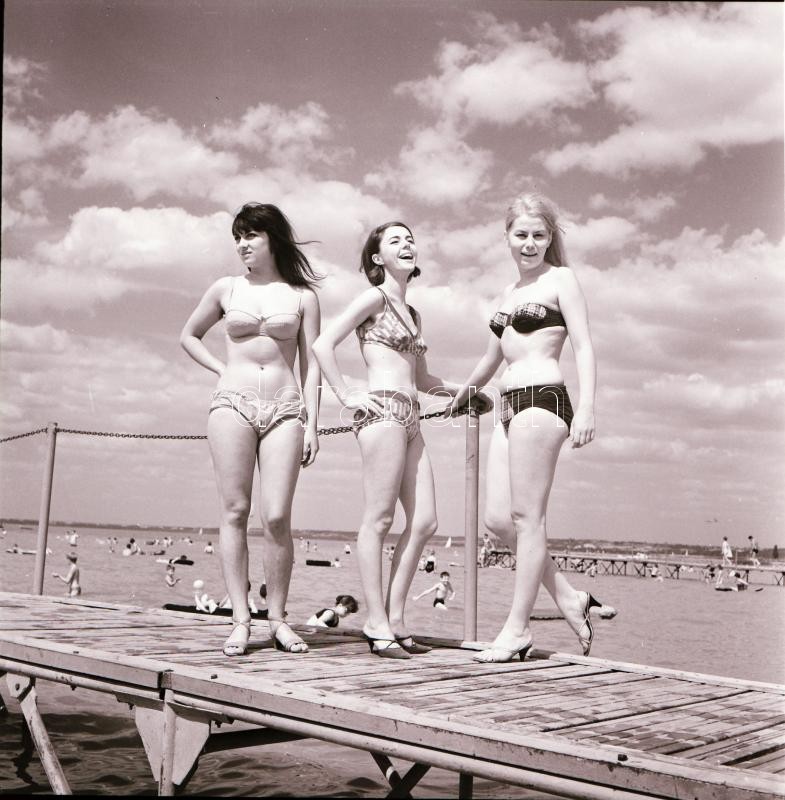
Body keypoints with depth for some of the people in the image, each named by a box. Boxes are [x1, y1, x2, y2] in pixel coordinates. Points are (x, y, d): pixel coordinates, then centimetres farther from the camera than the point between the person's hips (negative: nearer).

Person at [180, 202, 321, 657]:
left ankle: (278, 619, 3)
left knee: (278, 517, -8)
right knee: (235, 511, -3)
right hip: (233, 404, 1)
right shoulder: (226, 290, 11)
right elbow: (188, 336, 25)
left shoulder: (303, 296, 9)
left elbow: (311, 365, 7)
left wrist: (311, 425, 0)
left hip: (284, 409, -1)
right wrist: (221, 369, 9)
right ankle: (241, 619, 1)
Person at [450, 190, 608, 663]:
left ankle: (517, 629, 4)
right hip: (510, 407, 8)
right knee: (498, 519, 4)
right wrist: (463, 394, 47)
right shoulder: (509, 293, 22)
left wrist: (586, 409, -18)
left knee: (526, 517, -4)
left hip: (542, 399, -8)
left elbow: (584, 347, -7)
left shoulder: (561, 279, 2)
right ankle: (569, 598, 16)